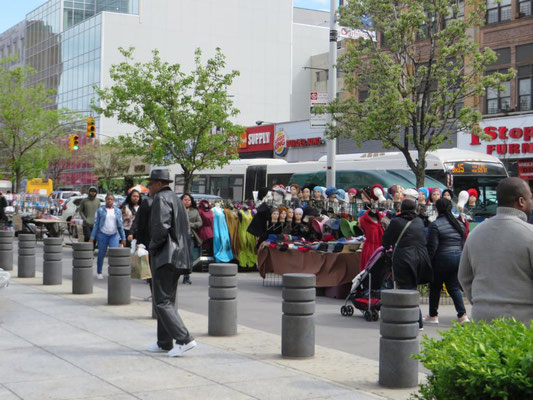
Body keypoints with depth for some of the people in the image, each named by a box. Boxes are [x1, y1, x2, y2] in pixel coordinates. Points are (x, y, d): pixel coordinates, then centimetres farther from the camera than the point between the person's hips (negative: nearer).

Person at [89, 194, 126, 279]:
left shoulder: (118, 211, 9)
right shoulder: (100, 210, 3)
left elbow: (120, 225, 12)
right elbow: (96, 224, 2)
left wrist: (123, 238, 9)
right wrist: (92, 238, -3)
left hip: (114, 235, 1)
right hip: (102, 235, -1)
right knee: (101, 255, 5)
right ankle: (99, 273, 21)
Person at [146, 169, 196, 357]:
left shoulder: (161, 199, -12)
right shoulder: (176, 199, 17)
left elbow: (161, 227, -22)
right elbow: (187, 229, 17)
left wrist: (153, 247, -9)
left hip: (164, 256, -10)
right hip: (178, 255, 10)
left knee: (162, 302, -7)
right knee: (167, 300, 15)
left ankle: (184, 339, -15)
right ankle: (164, 343, 20)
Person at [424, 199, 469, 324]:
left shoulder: (435, 225, -10)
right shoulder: (460, 224, 10)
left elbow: (432, 247, -12)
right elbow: (463, 243, 16)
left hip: (442, 260, -6)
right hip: (459, 258, 6)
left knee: (435, 287, 9)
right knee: (454, 287, 11)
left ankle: (433, 315, 17)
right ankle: (462, 315, -1)